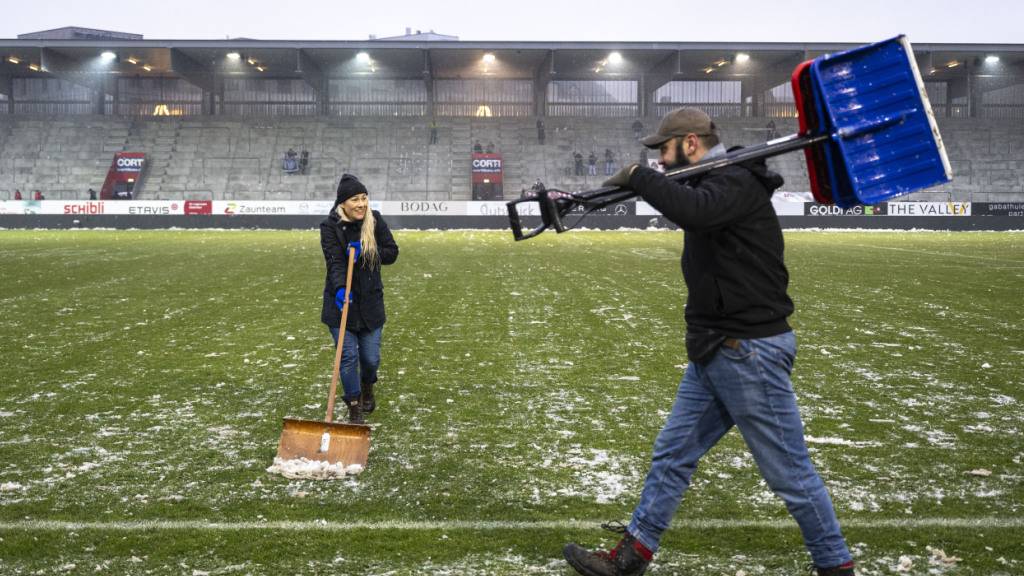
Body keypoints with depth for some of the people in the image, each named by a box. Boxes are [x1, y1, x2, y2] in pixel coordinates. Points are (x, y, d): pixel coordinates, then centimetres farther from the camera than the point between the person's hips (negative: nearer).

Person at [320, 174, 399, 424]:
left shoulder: (375, 221, -1)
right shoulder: (330, 226, -11)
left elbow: (392, 253, -1)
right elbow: (334, 261, -22)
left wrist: (365, 252, -17)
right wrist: (340, 288, -39)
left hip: (370, 301, 2)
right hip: (342, 301, -2)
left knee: (371, 357, 8)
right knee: (348, 356, -5)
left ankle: (367, 387, 42)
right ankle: (355, 409, 11)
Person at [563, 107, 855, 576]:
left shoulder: (738, 182, -17)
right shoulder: (713, 183, 15)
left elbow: (693, 211, -35)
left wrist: (637, 176, -23)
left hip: (751, 352, -10)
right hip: (714, 352, 10)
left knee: (789, 471, 2)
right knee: (671, 454, 13)